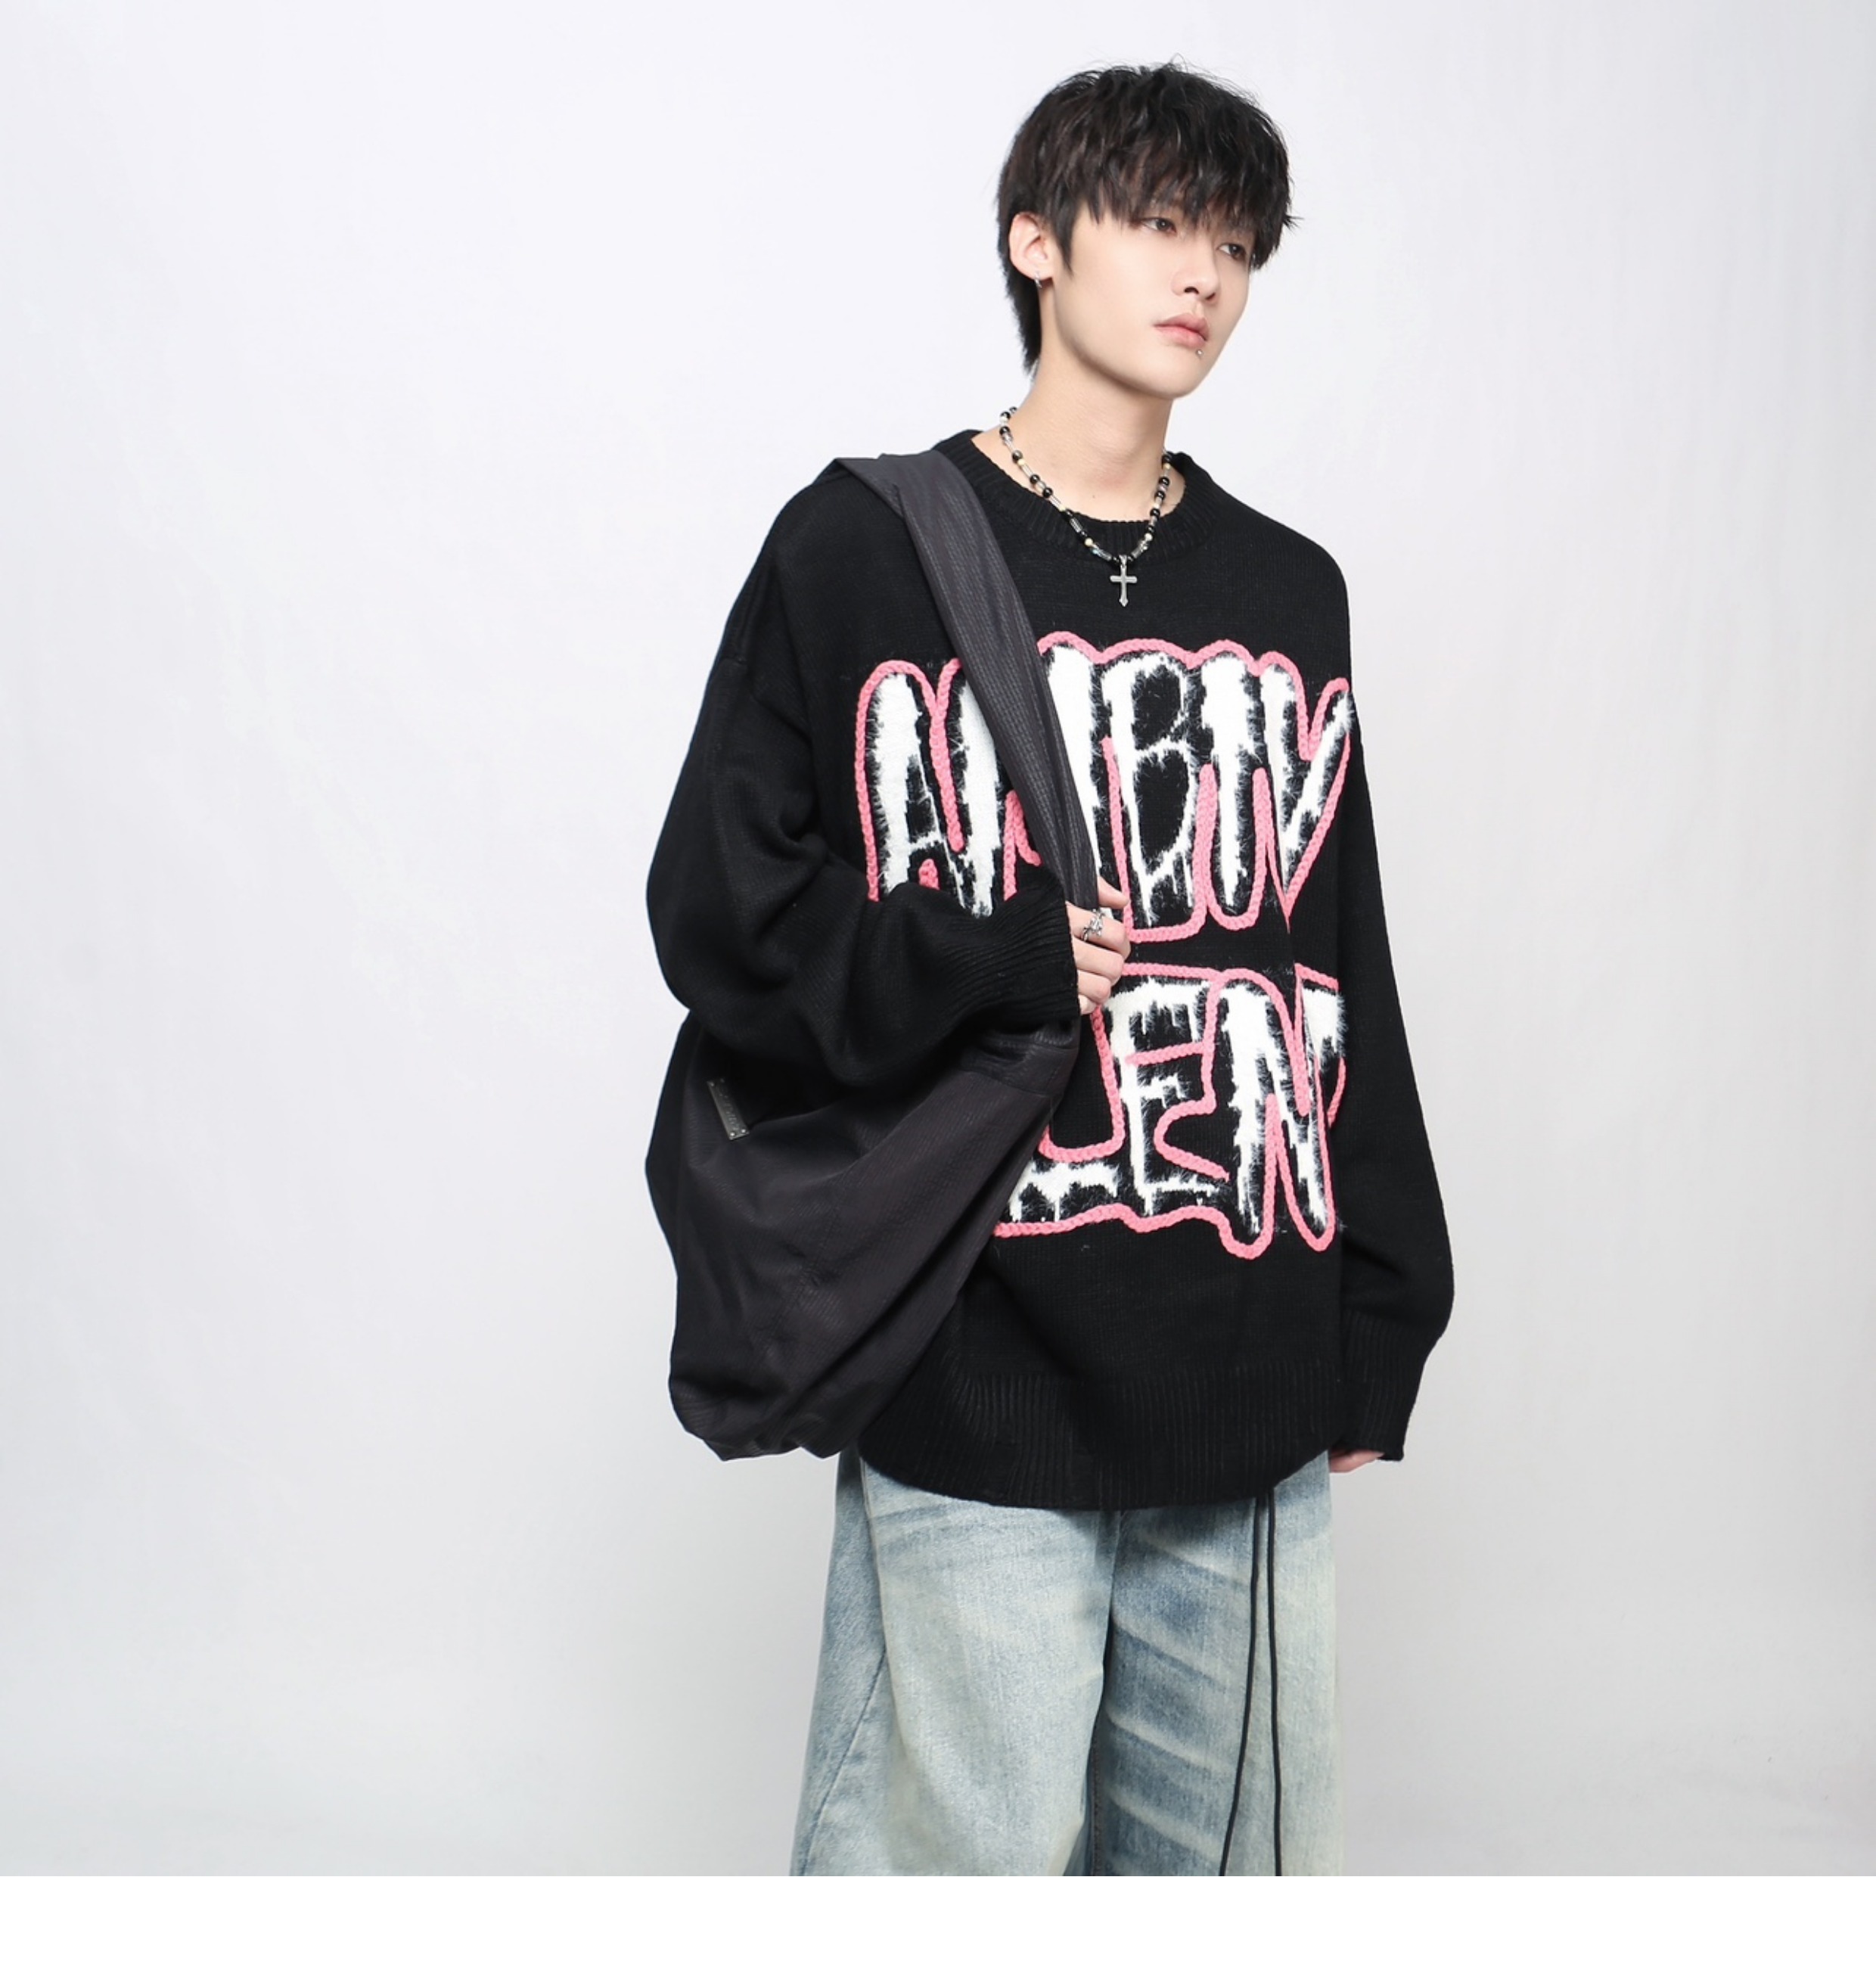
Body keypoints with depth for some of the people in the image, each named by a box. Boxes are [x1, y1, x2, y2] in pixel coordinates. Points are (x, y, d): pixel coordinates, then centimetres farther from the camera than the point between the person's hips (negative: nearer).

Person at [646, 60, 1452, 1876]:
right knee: (963, 1857, 0)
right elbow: (718, 907, -2)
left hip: (1255, 1397, 5)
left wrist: (1378, 1320, 12)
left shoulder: (1288, 592, 12)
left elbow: (1342, 966, 15)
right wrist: (990, 964, -16)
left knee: (1246, 1851, 14)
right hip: (981, 1391, -4)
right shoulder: (864, 547, 0)